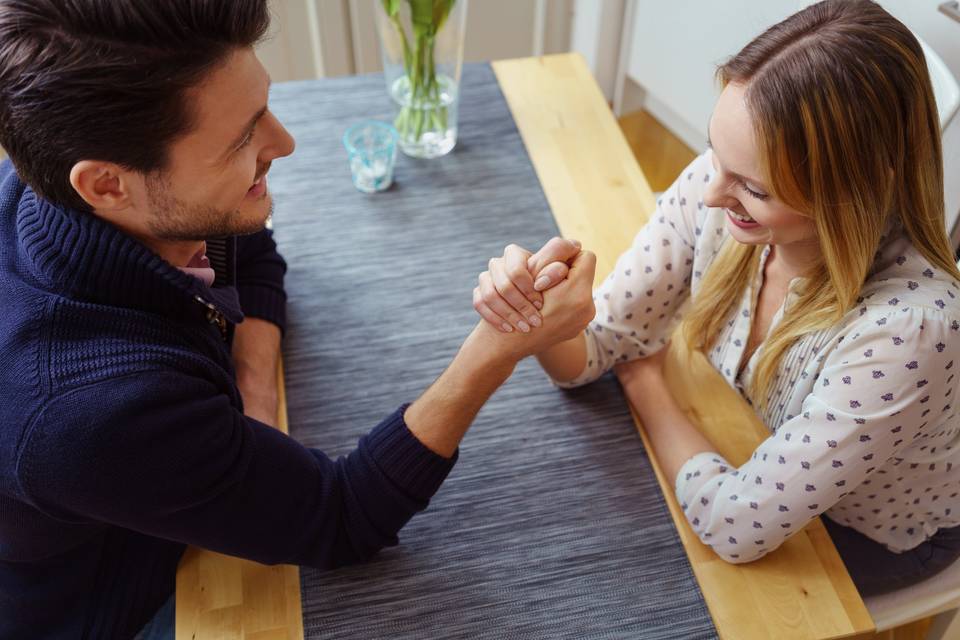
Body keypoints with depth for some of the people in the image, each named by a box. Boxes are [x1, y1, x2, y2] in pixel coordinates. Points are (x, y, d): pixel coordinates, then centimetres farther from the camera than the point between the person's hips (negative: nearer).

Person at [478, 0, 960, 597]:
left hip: (871, 536, -3)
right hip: (755, 451, 4)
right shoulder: (716, 187, -26)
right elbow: (589, 354, -17)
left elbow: (737, 526, -34)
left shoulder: (908, 327, -41)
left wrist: (645, 379, -21)